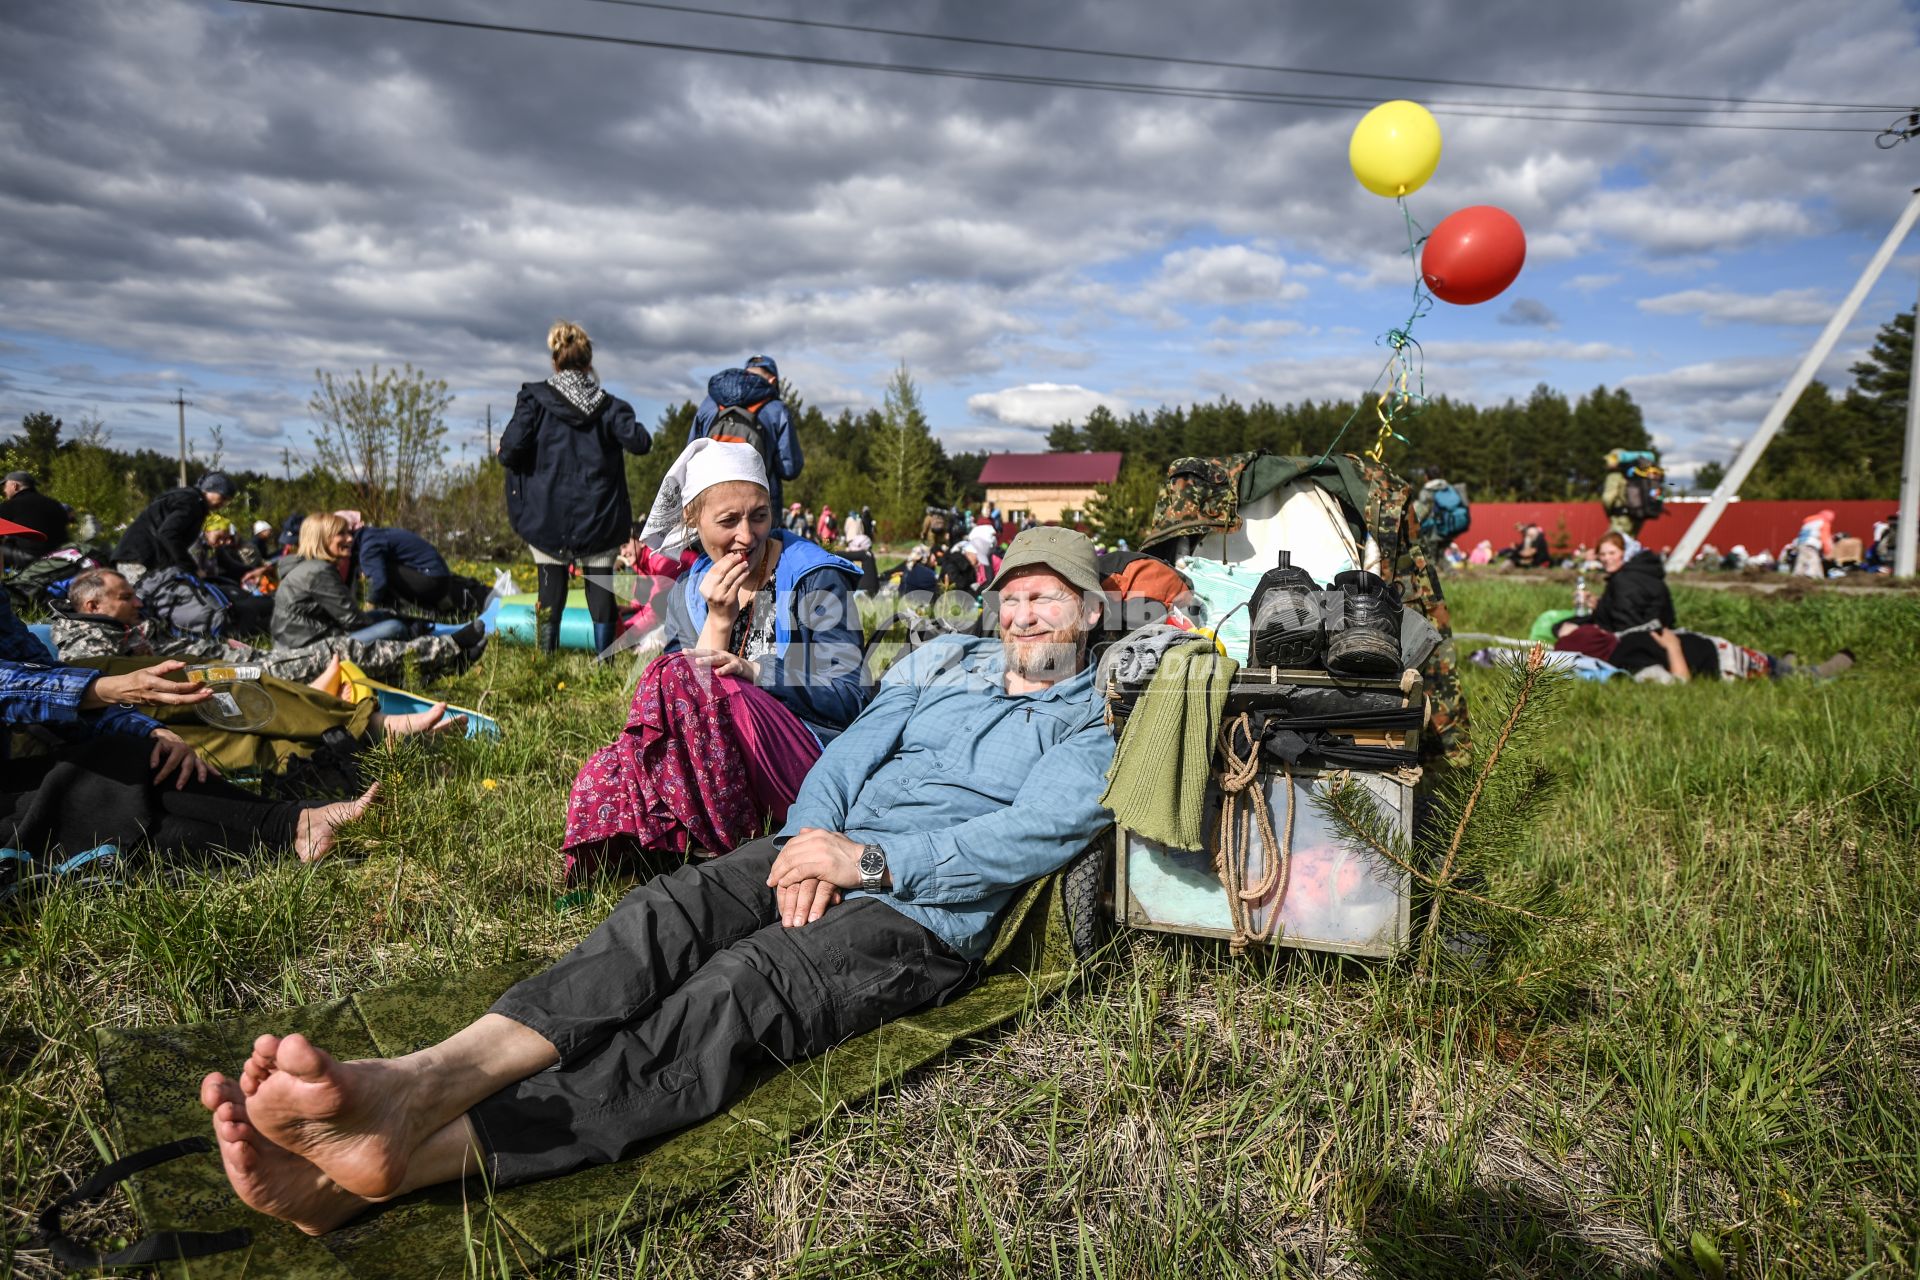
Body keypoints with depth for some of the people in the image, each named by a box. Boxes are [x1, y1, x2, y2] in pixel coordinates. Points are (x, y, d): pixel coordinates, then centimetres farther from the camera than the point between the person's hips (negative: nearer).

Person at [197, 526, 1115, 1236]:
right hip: (827, 853, 5)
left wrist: (868, 859, -19)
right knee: (666, 912, -25)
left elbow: (1032, 837, -11)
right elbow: (851, 753, 14)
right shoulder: (949, 662, 22)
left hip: (927, 912, -5)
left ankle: (420, 1158, -48)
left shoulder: (1092, 729, 6)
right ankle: (424, 1083, -43)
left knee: (738, 988, -31)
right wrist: (812, 837, -7)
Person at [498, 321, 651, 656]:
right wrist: (634, 428, 10)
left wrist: (503, 447, 10)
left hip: (547, 520, 0)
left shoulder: (535, 399, -4)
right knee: (601, 594, 8)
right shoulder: (608, 404, -1)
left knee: (551, 596, 8)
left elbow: (511, 451, -13)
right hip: (599, 521, 0)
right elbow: (639, 443, -11)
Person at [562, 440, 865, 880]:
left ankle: (729, 843, -15)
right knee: (601, 780, -24)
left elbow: (848, 696, -8)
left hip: (816, 764, -4)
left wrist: (752, 672, -18)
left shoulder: (813, 577, -3)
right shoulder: (688, 594, 11)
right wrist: (719, 620, -12)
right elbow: (692, 708, 0)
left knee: (678, 677, -27)